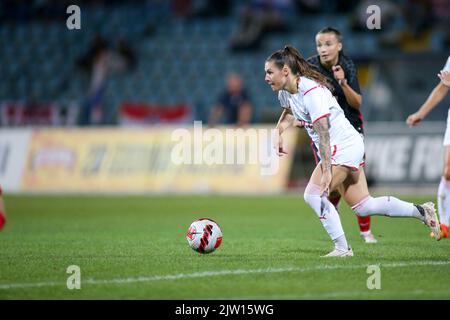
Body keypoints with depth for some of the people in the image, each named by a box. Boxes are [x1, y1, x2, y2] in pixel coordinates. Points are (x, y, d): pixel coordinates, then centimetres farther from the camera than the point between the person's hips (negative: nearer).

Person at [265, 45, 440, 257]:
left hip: (344, 146, -9)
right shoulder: (285, 92, 4)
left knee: (313, 195, -18)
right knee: (363, 206, 9)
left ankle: (342, 248, -11)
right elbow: (288, 113, 28)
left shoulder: (311, 92, -24)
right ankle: (420, 211, 20)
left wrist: (326, 170, -31)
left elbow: (323, 133, -28)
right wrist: (278, 134, 9)